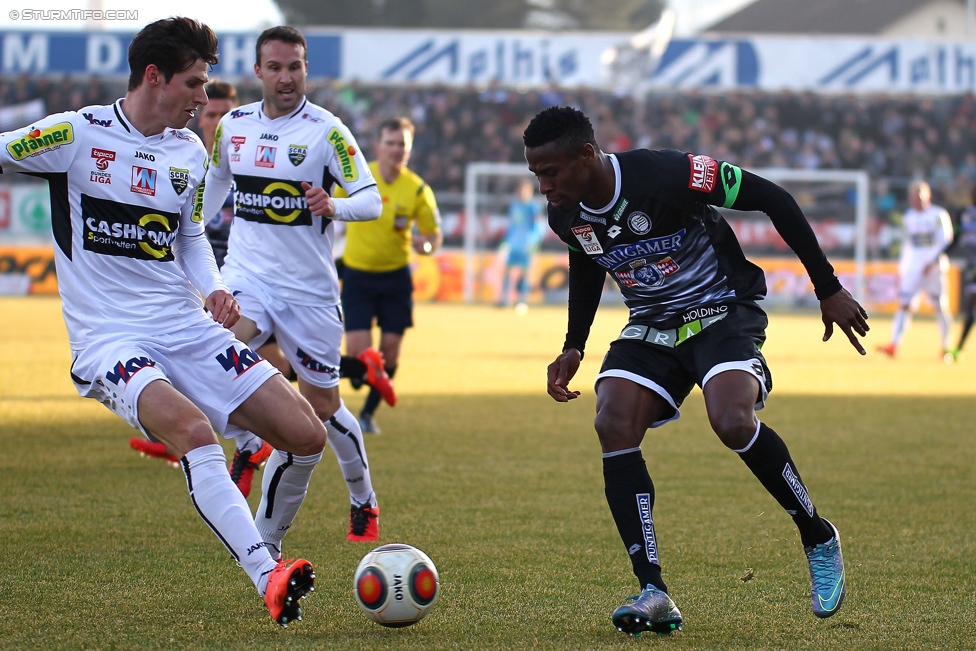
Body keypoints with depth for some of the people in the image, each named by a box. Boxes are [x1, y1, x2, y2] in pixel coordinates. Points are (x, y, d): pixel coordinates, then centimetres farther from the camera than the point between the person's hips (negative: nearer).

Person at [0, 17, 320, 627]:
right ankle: (268, 579, -38)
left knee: (306, 435, -3)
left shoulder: (191, 151, 11)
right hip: (111, 341, -6)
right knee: (194, 430, -34)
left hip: (187, 327, 6)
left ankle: (266, 550, 23)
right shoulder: (77, 134, -8)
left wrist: (214, 289, 6)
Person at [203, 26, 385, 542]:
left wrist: (334, 207, -33)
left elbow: (371, 200, -12)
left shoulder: (326, 130, -9)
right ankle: (250, 446, -4)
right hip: (246, 272, 2)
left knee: (323, 406, 6)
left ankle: (363, 500, 29)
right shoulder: (233, 125, 4)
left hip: (309, 287, -2)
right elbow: (216, 180, 23)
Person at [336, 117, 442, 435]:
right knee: (358, 349, -13)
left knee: (390, 348, -1)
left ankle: (368, 412, 18)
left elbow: (435, 235, 0)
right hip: (357, 274, -1)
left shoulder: (418, 190, -7)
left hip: (396, 276, 1)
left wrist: (426, 245, -23)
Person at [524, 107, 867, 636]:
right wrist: (574, 347, 9)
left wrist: (828, 288, -13)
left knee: (732, 422, -31)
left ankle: (818, 538, -6)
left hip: (722, 312, -6)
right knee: (613, 427, -18)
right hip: (652, 328, 6)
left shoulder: (668, 176, -27)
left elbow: (771, 199, -17)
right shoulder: (567, 217, -6)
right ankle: (654, 594, -19)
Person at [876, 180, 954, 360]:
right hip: (912, 268, 4)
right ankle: (894, 344, -16)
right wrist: (901, 269, 16)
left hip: (934, 267, -4)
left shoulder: (938, 215, -4)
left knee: (940, 306, 0)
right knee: (904, 304, -8)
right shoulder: (908, 217, 12)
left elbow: (945, 241, -9)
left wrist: (933, 262, -19)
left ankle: (946, 348, 10)